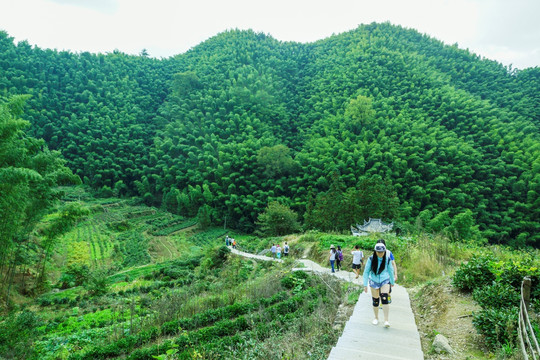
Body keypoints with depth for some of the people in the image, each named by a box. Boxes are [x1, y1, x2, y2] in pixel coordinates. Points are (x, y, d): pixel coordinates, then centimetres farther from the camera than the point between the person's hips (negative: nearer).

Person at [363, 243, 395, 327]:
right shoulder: (371, 259, -15)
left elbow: (390, 271, 6)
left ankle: (386, 320, -15)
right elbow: (366, 271, -7)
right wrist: (365, 285, -8)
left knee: (384, 298, -19)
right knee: (375, 301, 8)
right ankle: (376, 318, 29)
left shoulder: (387, 260, -11)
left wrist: (392, 282, 18)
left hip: (385, 281, 0)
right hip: (374, 282, 0)